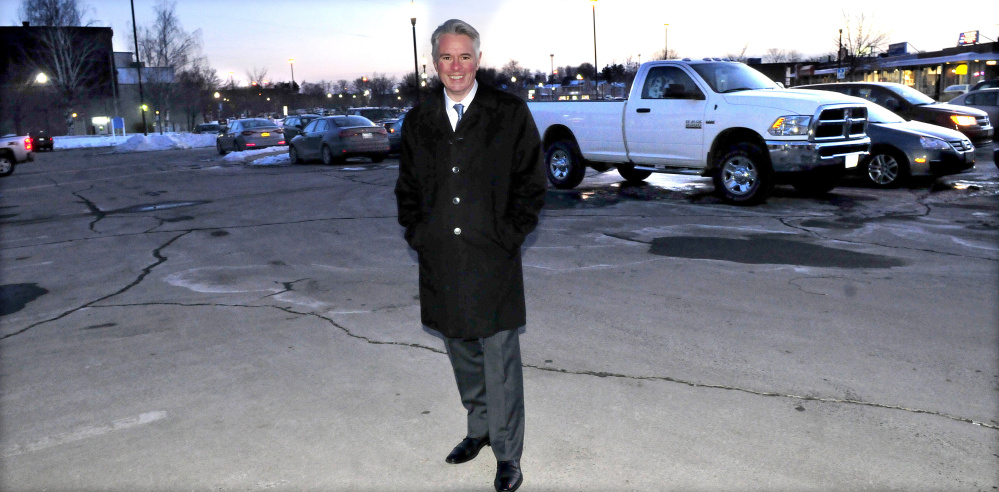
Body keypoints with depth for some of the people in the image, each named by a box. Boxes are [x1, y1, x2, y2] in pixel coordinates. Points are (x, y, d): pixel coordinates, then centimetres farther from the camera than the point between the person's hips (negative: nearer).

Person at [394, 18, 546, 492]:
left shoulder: (510, 113, -2)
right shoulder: (418, 122, 9)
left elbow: (531, 182, 0)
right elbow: (407, 187, 17)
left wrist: (509, 236, -7)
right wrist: (417, 234, 4)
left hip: (493, 261, -4)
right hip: (440, 262, 4)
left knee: (500, 362, 1)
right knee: (462, 355, 17)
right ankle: (478, 429, 37)